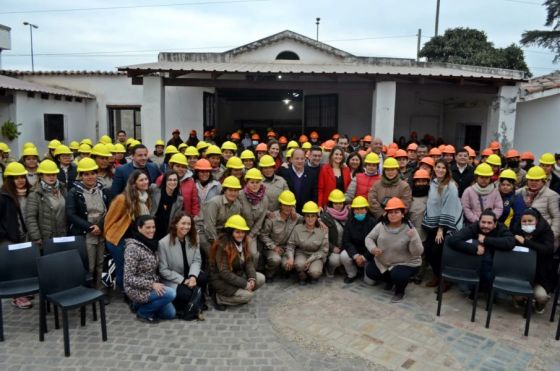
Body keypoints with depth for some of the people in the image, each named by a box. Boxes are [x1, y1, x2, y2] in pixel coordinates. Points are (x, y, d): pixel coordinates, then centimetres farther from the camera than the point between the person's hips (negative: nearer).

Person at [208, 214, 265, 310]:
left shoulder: (243, 242, -1)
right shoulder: (222, 246, -25)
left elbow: (249, 262, 0)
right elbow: (224, 273, -26)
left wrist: (252, 278, -18)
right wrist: (244, 284, -25)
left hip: (238, 274, 8)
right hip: (221, 279, -8)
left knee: (261, 279, -7)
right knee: (248, 295, -21)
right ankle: (219, 297, -5)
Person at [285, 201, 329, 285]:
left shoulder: (322, 231, -11)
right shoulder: (297, 228, -8)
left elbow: (323, 251, -8)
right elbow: (290, 245, -1)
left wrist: (310, 260, -19)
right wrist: (290, 257, -19)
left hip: (316, 256, -1)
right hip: (301, 253, 1)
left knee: (315, 272, -29)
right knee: (300, 264, -33)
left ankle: (313, 276, 12)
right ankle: (303, 277, 4)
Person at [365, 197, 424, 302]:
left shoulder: (409, 229, -21)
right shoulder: (381, 225, -10)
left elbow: (418, 252, -22)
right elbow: (369, 238, 0)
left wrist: (413, 238, -40)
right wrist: (373, 248, -21)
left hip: (406, 264, -5)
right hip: (382, 262, 5)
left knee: (397, 275, -31)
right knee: (370, 272, -2)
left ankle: (400, 291, 6)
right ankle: (390, 280, 26)